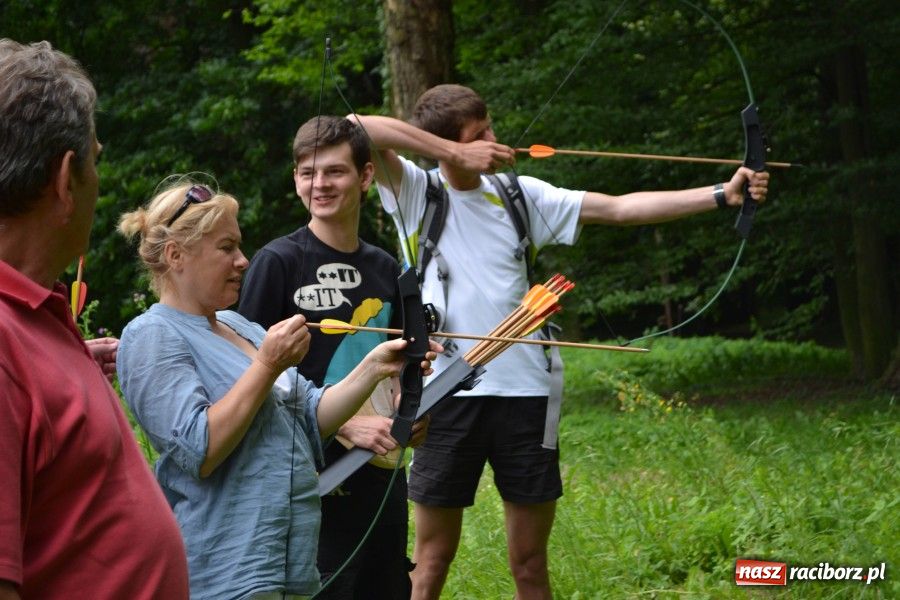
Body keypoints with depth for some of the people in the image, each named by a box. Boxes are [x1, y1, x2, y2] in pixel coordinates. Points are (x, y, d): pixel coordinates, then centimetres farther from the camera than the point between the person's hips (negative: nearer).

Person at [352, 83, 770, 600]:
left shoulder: (521, 195, 9)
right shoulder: (415, 194, 1)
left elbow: (620, 209, 6)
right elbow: (357, 128, -14)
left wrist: (722, 194, -2)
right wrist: (454, 155, -16)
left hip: (523, 392, 3)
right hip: (449, 395, -3)